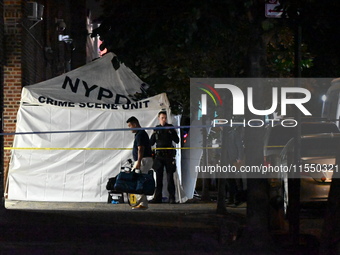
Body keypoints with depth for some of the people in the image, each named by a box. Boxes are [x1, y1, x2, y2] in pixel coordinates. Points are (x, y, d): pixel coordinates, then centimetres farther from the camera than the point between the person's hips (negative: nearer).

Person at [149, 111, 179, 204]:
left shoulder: (170, 127, 4)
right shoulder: (156, 129, 10)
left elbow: (177, 140, 1)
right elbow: (151, 143, 10)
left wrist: (171, 133, -14)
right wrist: (154, 134, -8)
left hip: (168, 155, -2)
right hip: (159, 155, 2)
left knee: (170, 177, -5)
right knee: (158, 177, 4)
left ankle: (172, 198, -3)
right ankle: (157, 197, 7)